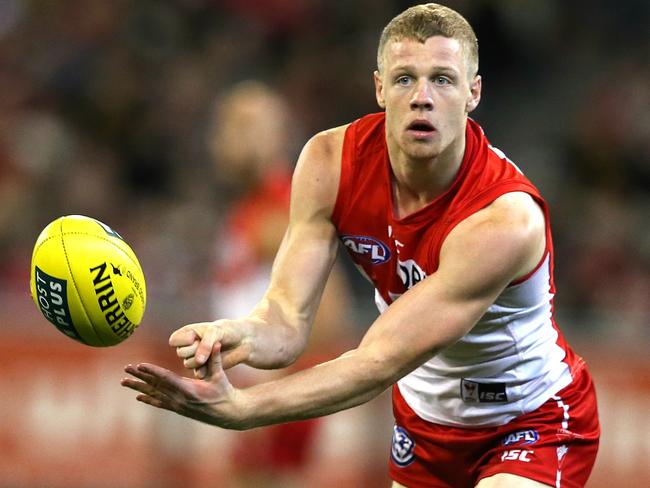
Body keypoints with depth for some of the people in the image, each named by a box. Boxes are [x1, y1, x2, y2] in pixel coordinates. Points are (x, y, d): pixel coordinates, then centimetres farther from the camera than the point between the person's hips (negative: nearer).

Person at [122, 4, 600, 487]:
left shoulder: (506, 219, -34)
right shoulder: (330, 162, -17)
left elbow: (382, 361, -36)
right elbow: (288, 319, -22)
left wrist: (238, 407, -47)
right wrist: (243, 336, -47)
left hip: (534, 421, -5)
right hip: (426, 416, 5)